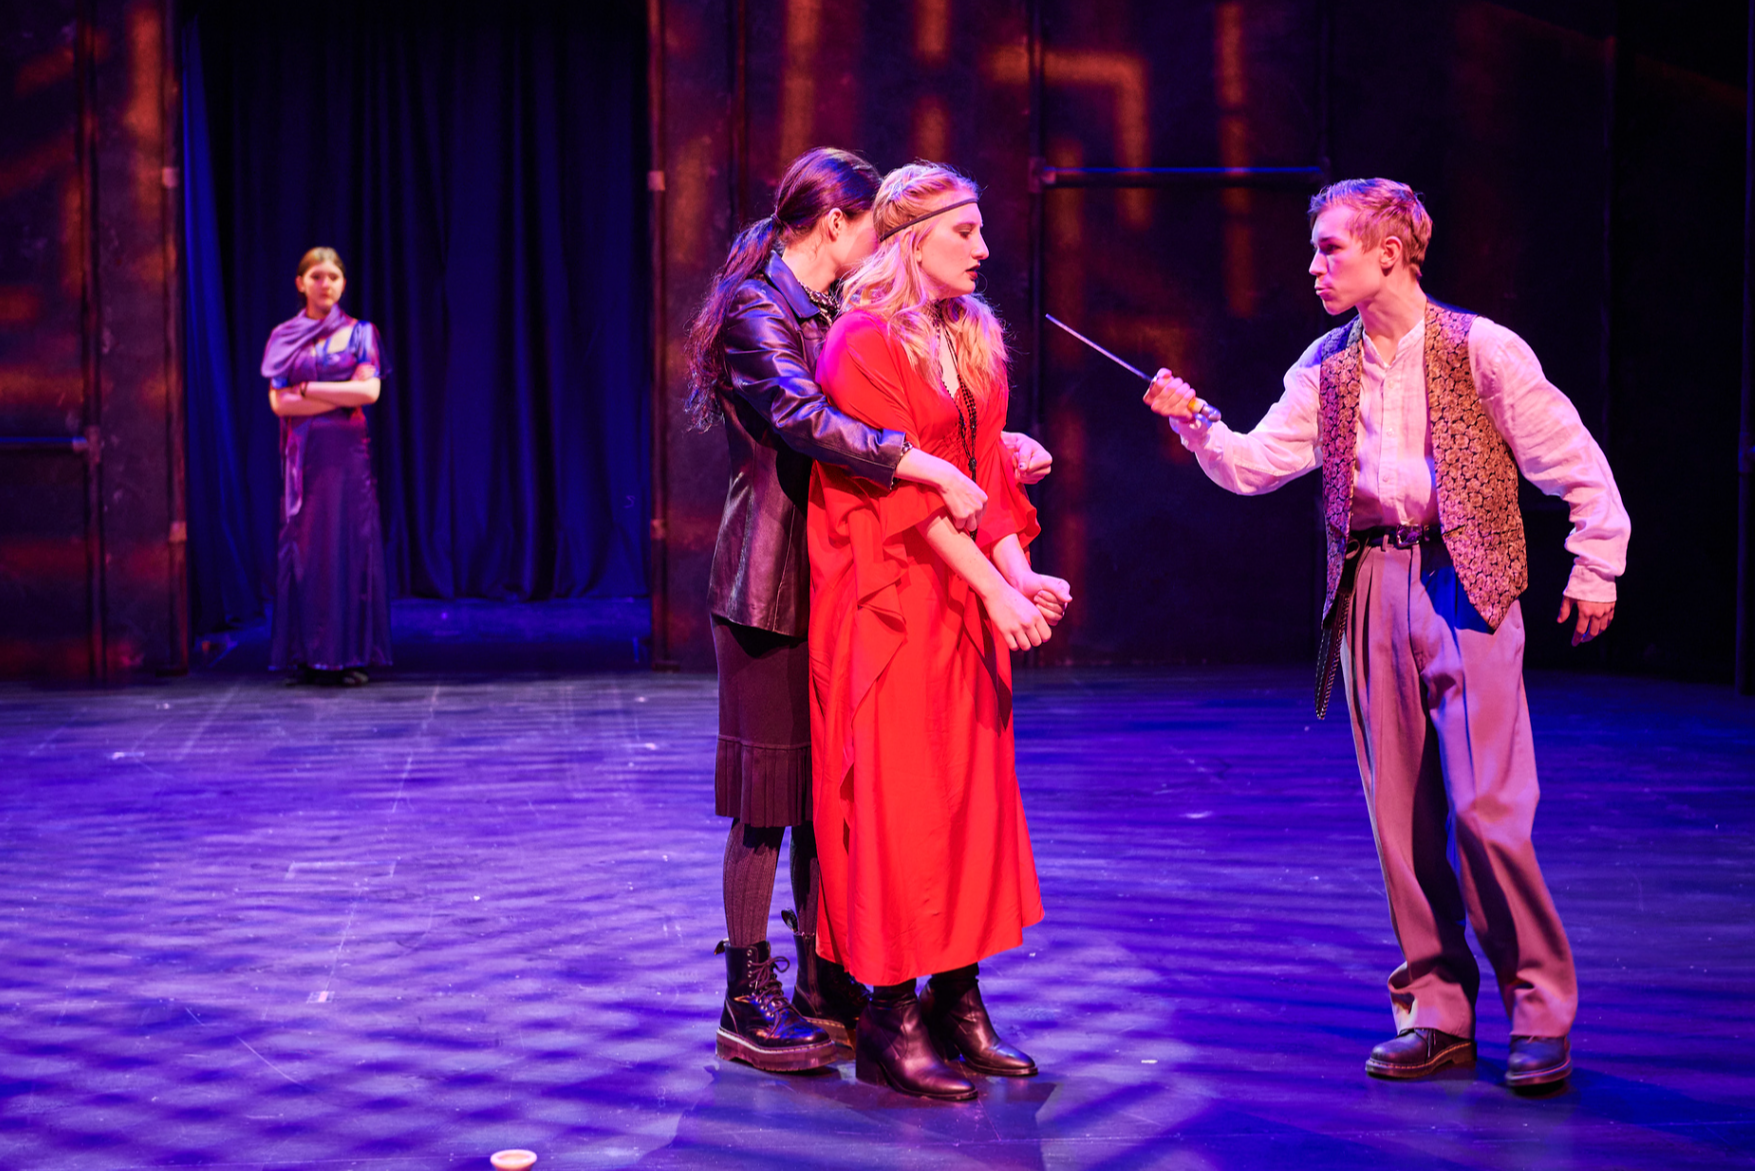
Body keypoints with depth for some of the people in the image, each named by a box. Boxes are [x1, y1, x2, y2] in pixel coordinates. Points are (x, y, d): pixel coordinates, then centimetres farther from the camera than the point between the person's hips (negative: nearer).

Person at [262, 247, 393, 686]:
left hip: (346, 452, -1)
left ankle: (348, 653, -1)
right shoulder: (284, 337, 8)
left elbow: (369, 391, -7)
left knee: (348, 544, -4)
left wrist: (307, 389, -7)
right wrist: (340, 396, -9)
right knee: (304, 546, -1)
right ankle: (308, 656, 2)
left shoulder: (360, 333, 6)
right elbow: (279, 402, -3)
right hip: (302, 453, 1)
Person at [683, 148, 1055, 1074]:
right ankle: (748, 1004, 7)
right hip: (771, 586, -9)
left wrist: (997, 447, 8)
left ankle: (822, 982, 20)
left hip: (831, 581, 9)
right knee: (767, 797, -3)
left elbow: (871, 424, 21)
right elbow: (805, 419, -29)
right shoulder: (757, 311, -11)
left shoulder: (830, 315, 17)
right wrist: (937, 471, -34)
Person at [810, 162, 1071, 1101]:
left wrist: (1021, 570, -3)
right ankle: (889, 1023, 2)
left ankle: (956, 1004, 16)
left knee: (973, 796, 8)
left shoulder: (972, 340, 15)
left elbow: (985, 474, 12)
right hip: (890, 602, -8)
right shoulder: (866, 343, -11)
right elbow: (903, 488, -16)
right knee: (899, 802, -5)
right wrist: (996, 591, -18)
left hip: (967, 603, 8)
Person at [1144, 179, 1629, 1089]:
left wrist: (1594, 569, -1)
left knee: (1486, 808, -9)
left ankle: (1540, 1013, 7)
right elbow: (1253, 466, 6)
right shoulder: (1326, 369, 11)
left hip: (1467, 587, -5)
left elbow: (1579, 466, 0)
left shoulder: (1481, 350, -3)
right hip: (1371, 592, 5)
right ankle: (1435, 1011, 16)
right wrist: (1194, 424, -10)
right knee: (1399, 812, 6)